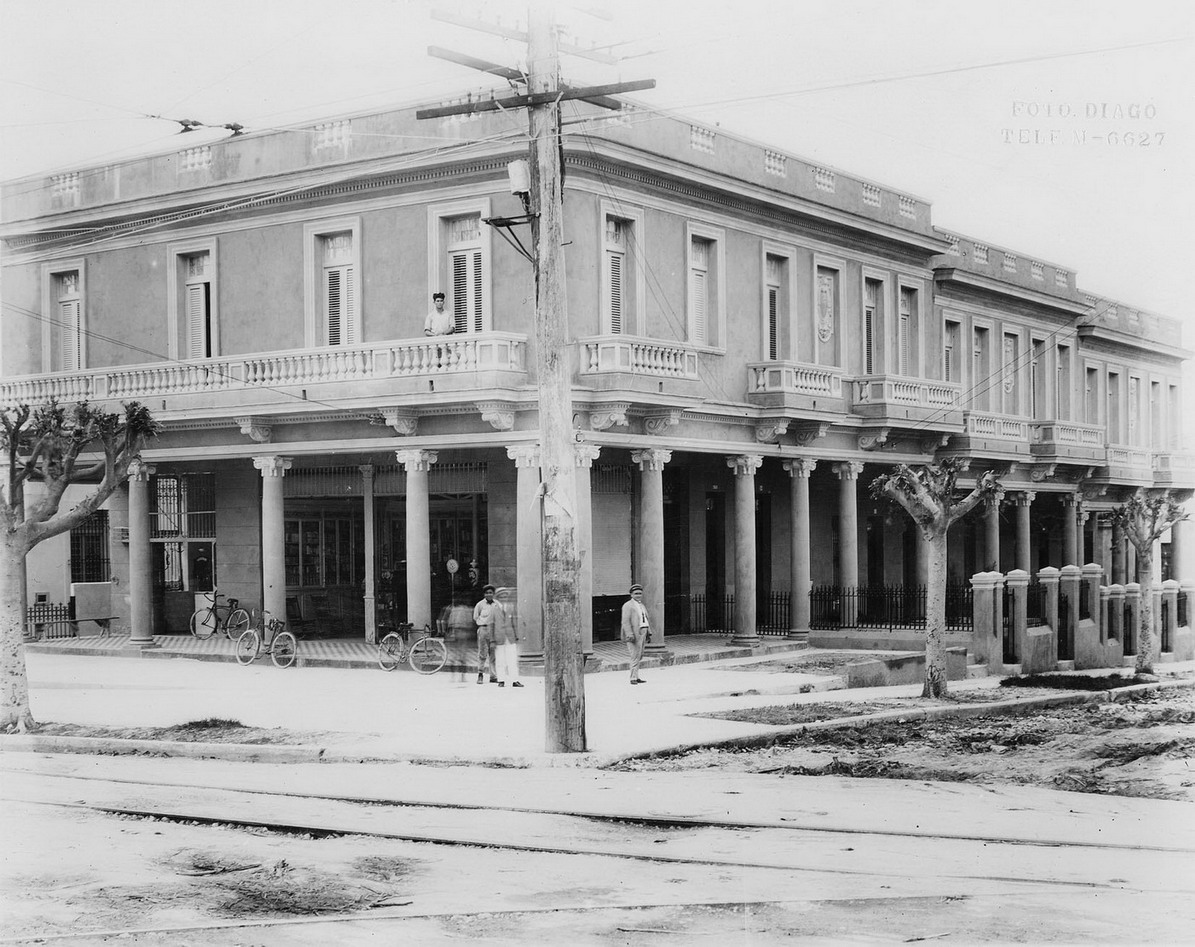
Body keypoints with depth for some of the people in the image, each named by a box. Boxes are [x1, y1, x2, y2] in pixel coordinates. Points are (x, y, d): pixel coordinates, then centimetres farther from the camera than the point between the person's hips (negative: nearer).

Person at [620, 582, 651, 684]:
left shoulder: (642, 606, 20)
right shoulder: (627, 605, -6)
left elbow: (647, 620, 24)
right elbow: (625, 621, -13)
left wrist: (649, 633, 15)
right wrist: (630, 634, -21)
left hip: (643, 633, 8)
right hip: (634, 634, -8)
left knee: (639, 656, 10)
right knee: (635, 656, -10)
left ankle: (635, 676, 18)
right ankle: (633, 678, -7)